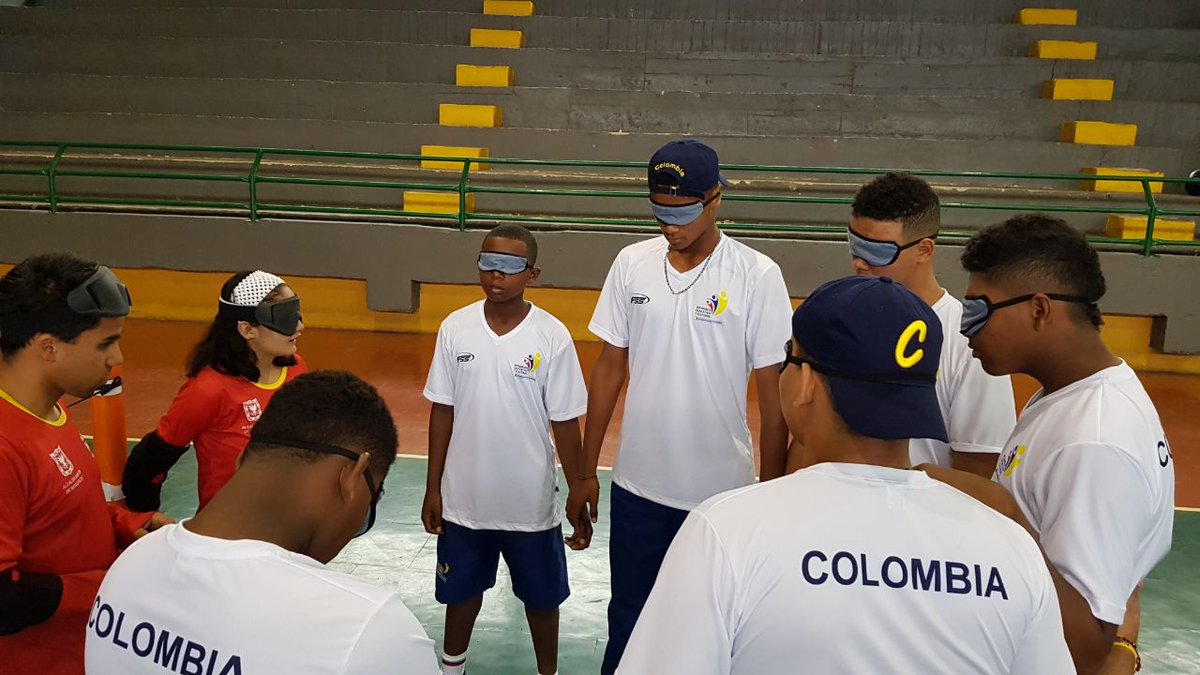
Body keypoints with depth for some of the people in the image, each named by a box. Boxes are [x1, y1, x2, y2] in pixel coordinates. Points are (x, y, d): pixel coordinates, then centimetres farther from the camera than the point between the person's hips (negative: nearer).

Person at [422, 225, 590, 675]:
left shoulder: (552, 337, -13)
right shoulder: (455, 328, -6)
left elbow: (565, 423, -8)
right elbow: (442, 411, 1)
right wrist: (433, 487, 3)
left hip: (531, 502, -2)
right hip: (464, 498, 2)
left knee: (541, 597, 16)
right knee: (462, 589, 22)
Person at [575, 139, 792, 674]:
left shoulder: (757, 276, -12)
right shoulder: (631, 264, -2)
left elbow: (773, 390, -8)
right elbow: (610, 367, 5)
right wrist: (586, 471, 7)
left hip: (724, 490, -2)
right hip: (638, 486, 3)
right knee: (627, 620, 18)